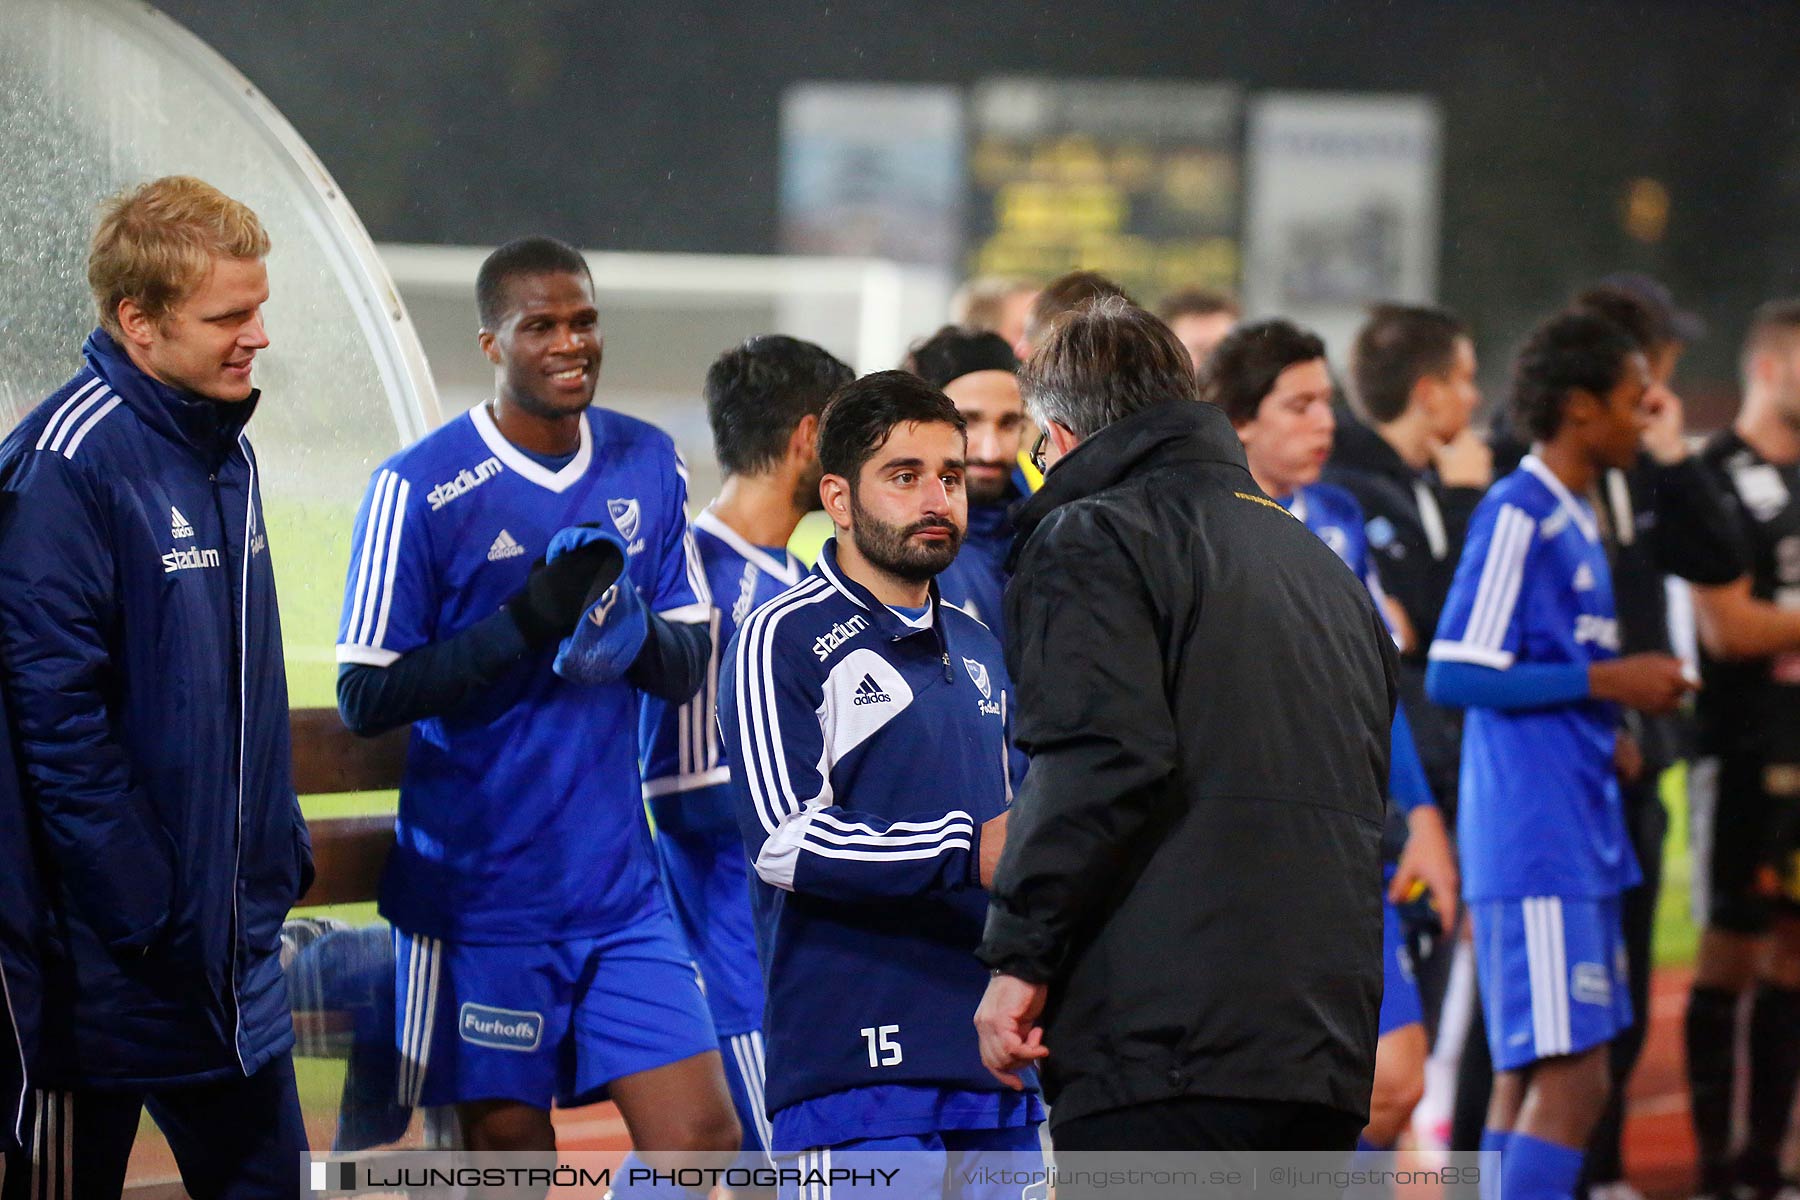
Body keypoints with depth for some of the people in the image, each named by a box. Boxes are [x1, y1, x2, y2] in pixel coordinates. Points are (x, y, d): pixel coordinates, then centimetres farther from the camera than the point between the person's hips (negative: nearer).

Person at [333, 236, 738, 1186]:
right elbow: (367, 695, -10)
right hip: (478, 889, -4)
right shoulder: (419, 489, -9)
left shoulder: (648, 464, 7)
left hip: (620, 886, 4)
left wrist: (635, 632, -13)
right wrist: (524, 627, -20)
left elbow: (691, 667, 10)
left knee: (702, 1140, -4)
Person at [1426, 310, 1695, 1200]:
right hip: (1536, 845, -10)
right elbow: (1452, 673, -18)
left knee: (1531, 1074, 10)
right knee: (1570, 1073, -14)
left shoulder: (1573, 520, 18)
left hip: (1580, 837, 10)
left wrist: (1606, 728, 13)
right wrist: (1605, 680, -15)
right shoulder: (1516, 515, -11)